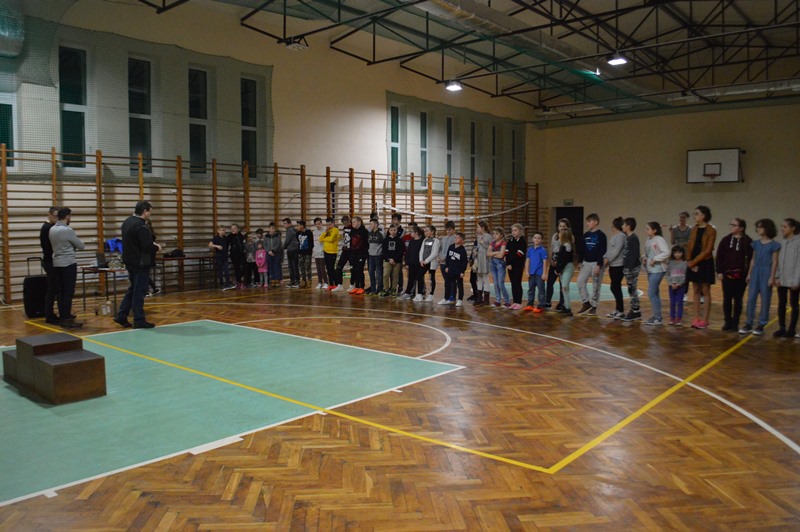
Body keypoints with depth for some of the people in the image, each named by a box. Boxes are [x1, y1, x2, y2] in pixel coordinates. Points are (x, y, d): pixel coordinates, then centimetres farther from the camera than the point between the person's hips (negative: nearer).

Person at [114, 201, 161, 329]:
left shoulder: (127, 222, 9)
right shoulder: (141, 226, -21)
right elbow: (147, 246, -26)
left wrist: (151, 244, 12)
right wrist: (156, 247, -5)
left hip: (130, 261, 9)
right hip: (140, 263, -9)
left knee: (133, 289, 19)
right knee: (139, 291, -1)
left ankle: (121, 316, 21)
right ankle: (139, 321, 6)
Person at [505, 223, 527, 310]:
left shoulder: (522, 241, -7)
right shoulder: (510, 241, 12)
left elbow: (518, 255, -14)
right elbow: (507, 253, 3)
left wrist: (512, 263, -14)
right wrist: (508, 264, -9)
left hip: (518, 266, -6)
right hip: (510, 265, 6)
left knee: (517, 283, -4)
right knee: (513, 284, 8)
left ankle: (519, 303, 1)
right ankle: (514, 302, 14)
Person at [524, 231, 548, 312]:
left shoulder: (542, 250, -9)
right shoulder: (530, 249, 6)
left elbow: (545, 262, -9)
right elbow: (528, 261, 9)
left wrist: (544, 273, -12)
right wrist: (527, 271, 4)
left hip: (539, 273, -6)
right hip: (531, 273, 6)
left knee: (541, 290, 1)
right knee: (531, 289, 13)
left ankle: (541, 306, 6)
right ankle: (530, 305, 23)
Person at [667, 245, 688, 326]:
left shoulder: (685, 263, -3)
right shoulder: (670, 263, 4)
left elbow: (686, 275, -8)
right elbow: (667, 275, 3)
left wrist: (679, 284, -16)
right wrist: (671, 284, -10)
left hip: (681, 285, -2)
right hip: (672, 286, 2)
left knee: (679, 302, 0)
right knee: (672, 302, 7)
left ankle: (679, 319, 7)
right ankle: (672, 318, 14)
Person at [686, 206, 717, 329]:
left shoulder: (711, 230, -10)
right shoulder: (694, 229, 8)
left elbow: (707, 250, -15)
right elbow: (690, 247, 7)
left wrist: (694, 262, -15)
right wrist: (689, 261, -7)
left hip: (705, 263, -6)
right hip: (693, 264, 6)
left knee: (705, 292, 1)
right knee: (696, 291, 9)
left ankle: (705, 320, 6)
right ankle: (697, 318, 15)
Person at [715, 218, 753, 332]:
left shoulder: (747, 241, -5)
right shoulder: (725, 240, 3)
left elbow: (751, 258, -4)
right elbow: (719, 256, 4)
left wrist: (748, 274, -8)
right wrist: (719, 271, -1)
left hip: (741, 275, -2)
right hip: (727, 274, 2)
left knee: (738, 299, 7)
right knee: (727, 299, 6)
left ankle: (735, 323, 15)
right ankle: (728, 321, 17)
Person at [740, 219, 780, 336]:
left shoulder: (773, 245, -5)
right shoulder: (756, 243, 9)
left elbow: (775, 262, -6)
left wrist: (772, 277, -11)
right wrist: (749, 274, 11)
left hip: (766, 272, -5)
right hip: (756, 272, 5)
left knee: (765, 299, 2)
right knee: (751, 298, 2)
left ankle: (761, 325, 9)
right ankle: (749, 323, 8)